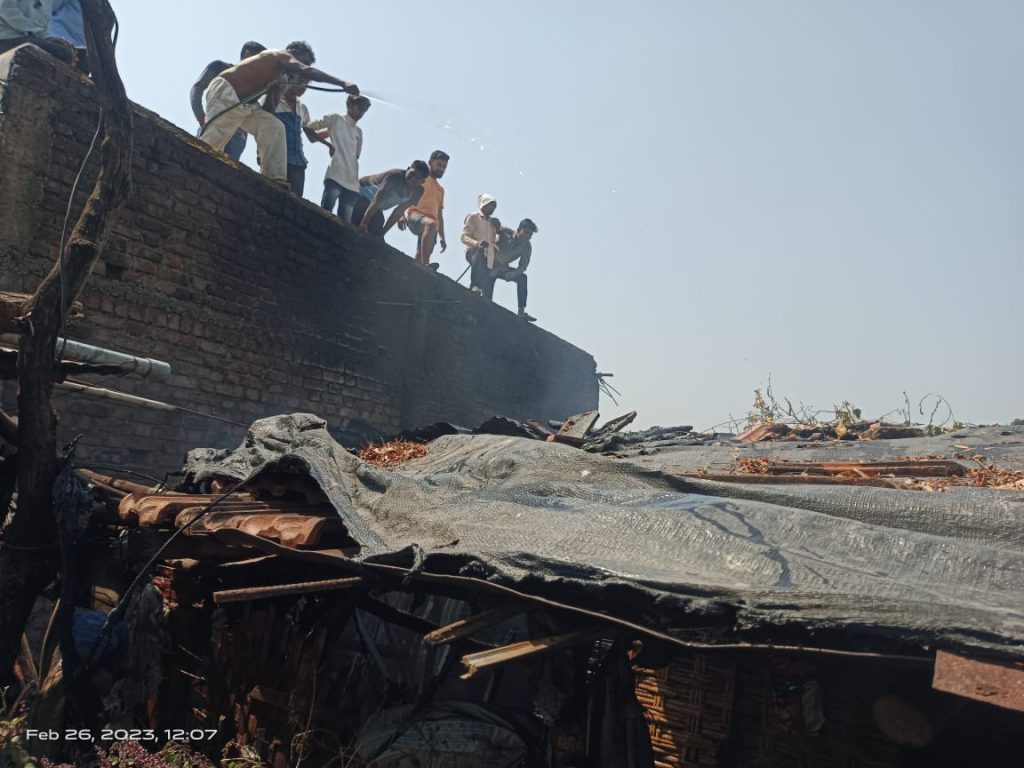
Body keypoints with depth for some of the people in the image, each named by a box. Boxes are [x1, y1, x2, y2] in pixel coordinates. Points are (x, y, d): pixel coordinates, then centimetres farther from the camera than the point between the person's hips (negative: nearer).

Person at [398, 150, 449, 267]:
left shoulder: (440, 189, 33)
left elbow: (439, 214, 31)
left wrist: (442, 237, 22)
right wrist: (401, 214, -15)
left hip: (431, 224, 7)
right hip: (415, 214, -7)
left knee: (421, 255, -8)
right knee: (431, 224, -39)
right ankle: (425, 265, -52)